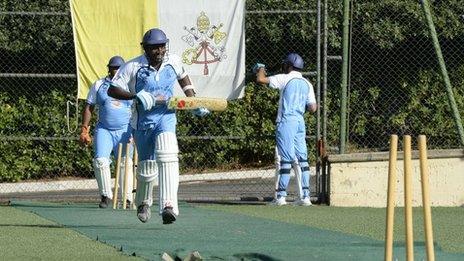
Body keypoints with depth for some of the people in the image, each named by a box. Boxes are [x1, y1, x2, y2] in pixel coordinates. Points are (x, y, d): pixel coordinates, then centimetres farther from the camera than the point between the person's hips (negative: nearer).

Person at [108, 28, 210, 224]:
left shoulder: (173, 61, -2)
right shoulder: (133, 67, -12)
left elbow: (183, 78, 21)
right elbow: (112, 90, -11)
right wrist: (136, 96, -26)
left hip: (166, 117, 0)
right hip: (142, 120, 0)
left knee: (167, 156, -26)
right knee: (146, 166, 9)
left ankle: (169, 206, -36)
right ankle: (143, 202, 40)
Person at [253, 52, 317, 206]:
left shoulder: (285, 79, -4)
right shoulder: (307, 84, 12)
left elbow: (260, 80, -7)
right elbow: (313, 108, 8)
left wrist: (261, 70, 15)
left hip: (286, 121, -6)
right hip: (300, 122, 6)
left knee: (286, 159, -8)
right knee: (302, 159, 6)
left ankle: (281, 195, -8)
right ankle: (305, 196, 2)